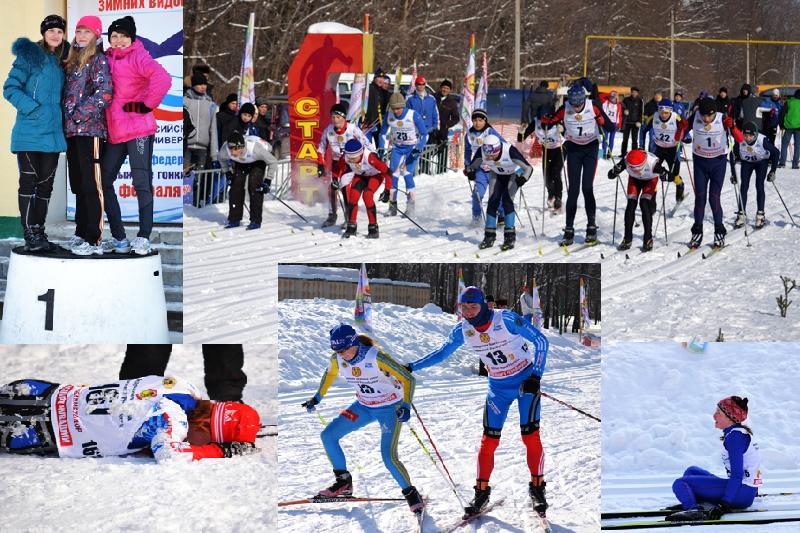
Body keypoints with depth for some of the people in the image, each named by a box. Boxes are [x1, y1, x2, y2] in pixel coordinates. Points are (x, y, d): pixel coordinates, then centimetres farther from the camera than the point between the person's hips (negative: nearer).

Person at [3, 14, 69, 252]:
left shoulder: (62, 60, 13)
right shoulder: (29, 56, -5)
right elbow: (10, 88, -9)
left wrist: (58, 114, 7)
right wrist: (33, 108, -17)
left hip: (52, 132, 6)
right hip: (30, 132, -6)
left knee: (46, 184, 8)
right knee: (29, 182, -5)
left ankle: (39, 233, 14)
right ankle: (30, 235, -4)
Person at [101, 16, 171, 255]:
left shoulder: (138, 58, -6)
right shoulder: (107, 59, 14)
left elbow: (162, 79, -20)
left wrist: (146, 106, -15)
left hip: (139, 130, -7)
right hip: (114, 132, 7)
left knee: (142, 183, -7)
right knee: (105, 181, 6)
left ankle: (143, 238, -6)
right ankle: (118, 238, 12)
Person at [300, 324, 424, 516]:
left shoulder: (376, 357, -31)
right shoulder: (337, 359, -14)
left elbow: (408, 379, -26)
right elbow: (330, 373, 12)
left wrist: (406, 406, -37)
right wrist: (317, 397, 17)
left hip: (390, 407, -6)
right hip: (364, 406, 6)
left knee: (389, 457, -19)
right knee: (328, 435, -1)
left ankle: (411, 494, 4)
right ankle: (344, 482, 13)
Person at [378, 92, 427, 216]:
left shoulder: (414, 115, -21)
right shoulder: (389, 117, -9)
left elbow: (424, 134, -12)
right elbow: (383, 133, 8)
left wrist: (418, 149, -23)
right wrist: (381, 148, -3)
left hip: (413, 148, -4)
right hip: (397, 148, 4)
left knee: (407, 174, -17)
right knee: (393, 175, -6)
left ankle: (411, 205, -6)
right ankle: (392, 206, 2)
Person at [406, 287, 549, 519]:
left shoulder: (505, 318, -21)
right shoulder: (462, 330, -7)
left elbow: (540, 340, -15)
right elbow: (442, 353, 11)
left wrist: (536, 376, -20)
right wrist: (412, 367, 7)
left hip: (526, 382, -4)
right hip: (498, 387, 4)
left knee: (530, 436, -11)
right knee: (489, 440, -3)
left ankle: (537, 487, 3)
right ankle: (482, 492, 7)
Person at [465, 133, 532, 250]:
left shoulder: (509, 151, -40)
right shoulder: (482, 152, -30)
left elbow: (528, 168, -36)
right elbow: (472, 166, -14)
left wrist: (523, 178, -54)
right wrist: (469, 172, -37)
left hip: (513, 173, -3)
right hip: (497, 174, 4)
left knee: (507, 200, -17)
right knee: (493, 201, -7)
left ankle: (510, 236, -10)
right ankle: (489, 236, 2)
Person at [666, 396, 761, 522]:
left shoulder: (735, 436, -16)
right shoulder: (742, 432, 15)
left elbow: (737, 474, -22)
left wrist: (724, 505, -25)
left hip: (742, 493, -10)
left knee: (680, 484, -16)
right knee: (692, 471, 23)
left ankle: (694, 509, -41)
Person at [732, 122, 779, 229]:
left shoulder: (762, 140, -33)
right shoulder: (739, 141, -27)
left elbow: (776, 153, -19)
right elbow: (733, 156, -10)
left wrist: (773, 171, -20)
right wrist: (734, 174, -10)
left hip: (762, 161, -2)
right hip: (747, 162, 2)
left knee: (759, 186, -13)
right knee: (744, 186, -7)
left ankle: (760, 215, -6)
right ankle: (741, 215, -2)